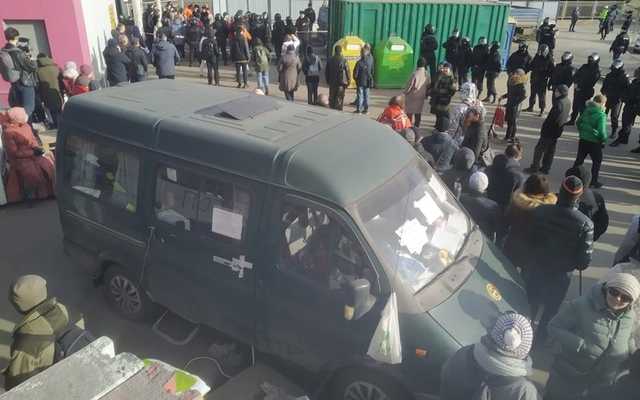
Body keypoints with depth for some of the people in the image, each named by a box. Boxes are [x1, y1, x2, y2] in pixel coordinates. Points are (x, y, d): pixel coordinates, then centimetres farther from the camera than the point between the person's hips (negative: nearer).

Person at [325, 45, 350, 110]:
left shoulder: (330, 60, 3)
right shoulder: (343, 60, -10)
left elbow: (326, 71, 10)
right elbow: (348, 71, -7)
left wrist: (328, 80, 18)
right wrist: (348, 81, 4)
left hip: (332, 82, 3)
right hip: (341, 82, -3)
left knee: (332, 97, 13)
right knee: (339, 98, 1)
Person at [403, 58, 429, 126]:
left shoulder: (415, 74, -19)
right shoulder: (427, 75, -4)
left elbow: (410, 84, -15)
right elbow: (429, 85, 4)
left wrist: (405, 92, -2)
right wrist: (426, 95, 15)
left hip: (412, 95, -4)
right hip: (421, 96, 4)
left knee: (410, 111, 5)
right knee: (418, 111, 14)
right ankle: (417, 126, 19)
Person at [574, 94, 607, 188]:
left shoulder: (587, 110, 0)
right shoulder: (601, 115, -18)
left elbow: (578, 122, 10)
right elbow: (602, 131, -21)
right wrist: (604, 140, -5)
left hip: (583, 139, 5)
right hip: (594, 142, -5)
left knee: (579, 159, 16)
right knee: (597, 161, 12)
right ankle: (594, 181, 17)